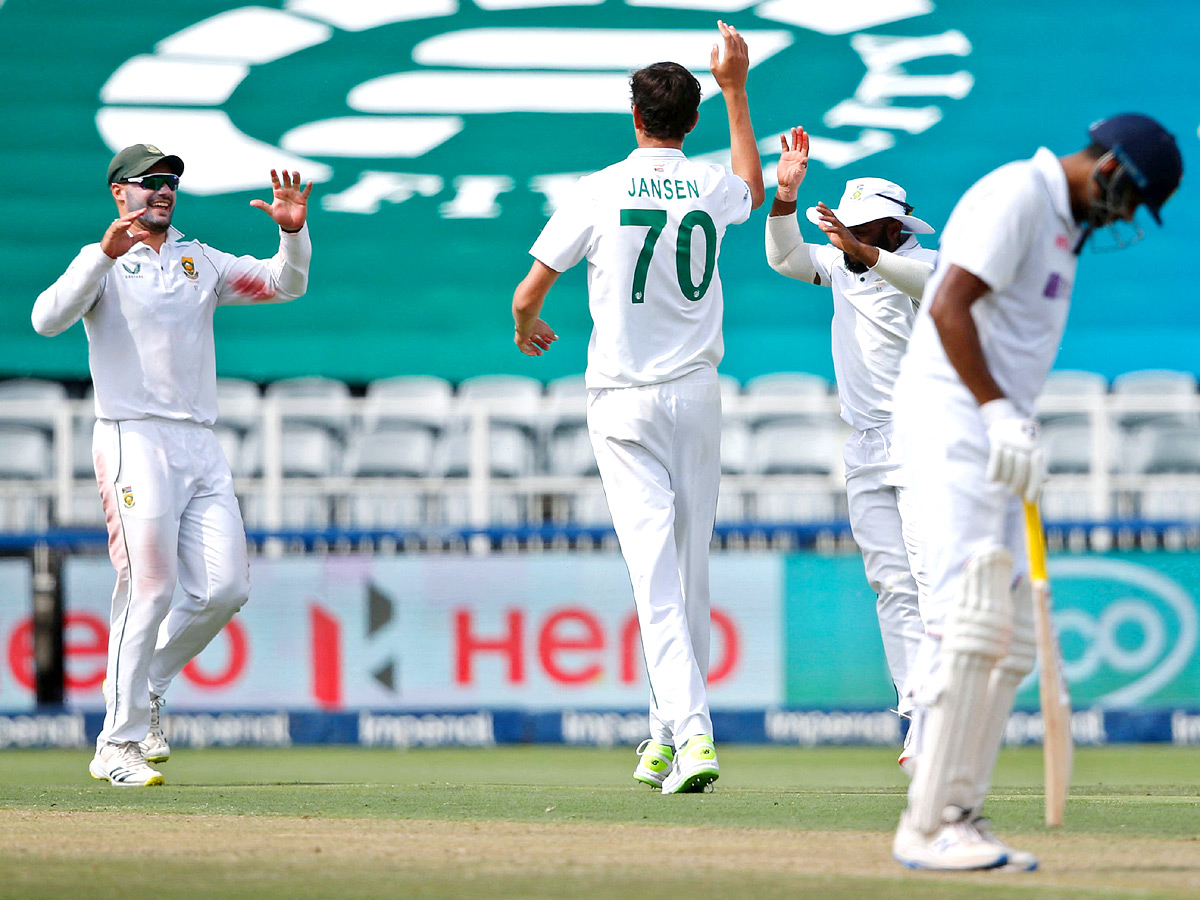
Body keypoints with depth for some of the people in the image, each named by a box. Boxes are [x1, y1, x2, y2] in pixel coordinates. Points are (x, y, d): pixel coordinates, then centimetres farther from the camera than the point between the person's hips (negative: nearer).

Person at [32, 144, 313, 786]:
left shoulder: (201, 262, 19)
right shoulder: (103, 264, 2)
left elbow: (284, 284, 12)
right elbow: (48, 319, -15)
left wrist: (294, 232, -7)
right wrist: (105, 254, -26)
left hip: (201, 444, 6)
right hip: (134, 439, -6)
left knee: (225, 589, -2)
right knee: (149, 589, -13)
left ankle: (144, 687, 20)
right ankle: (118, 746, -8)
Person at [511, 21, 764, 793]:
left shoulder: (600, 192, -8)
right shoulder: (712, 188, 2)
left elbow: (528, 295, -2)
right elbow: (754, 186, 31)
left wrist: (528, 330, 21)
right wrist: (736, 89, 33)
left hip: (625, 400, -3)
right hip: (697, 395, 3)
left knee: (656, 570, -10)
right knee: (691, 568, 13)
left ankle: (691, 731, -25)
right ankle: (670, 736, 19)